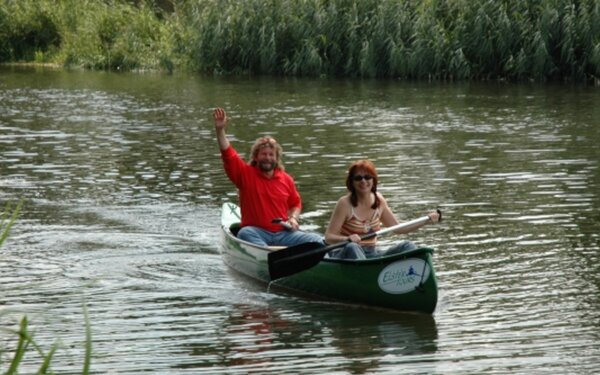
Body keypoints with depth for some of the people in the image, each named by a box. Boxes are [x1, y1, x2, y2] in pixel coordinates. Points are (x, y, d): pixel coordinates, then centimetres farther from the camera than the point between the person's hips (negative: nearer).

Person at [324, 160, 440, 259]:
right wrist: (347, 239, -33)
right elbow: (328, 237, -13)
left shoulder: (379, 200, 6)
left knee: (407, 246, -11)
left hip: (371, 254, 5)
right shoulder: (345, 204, -10)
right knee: (352, 248, -37)